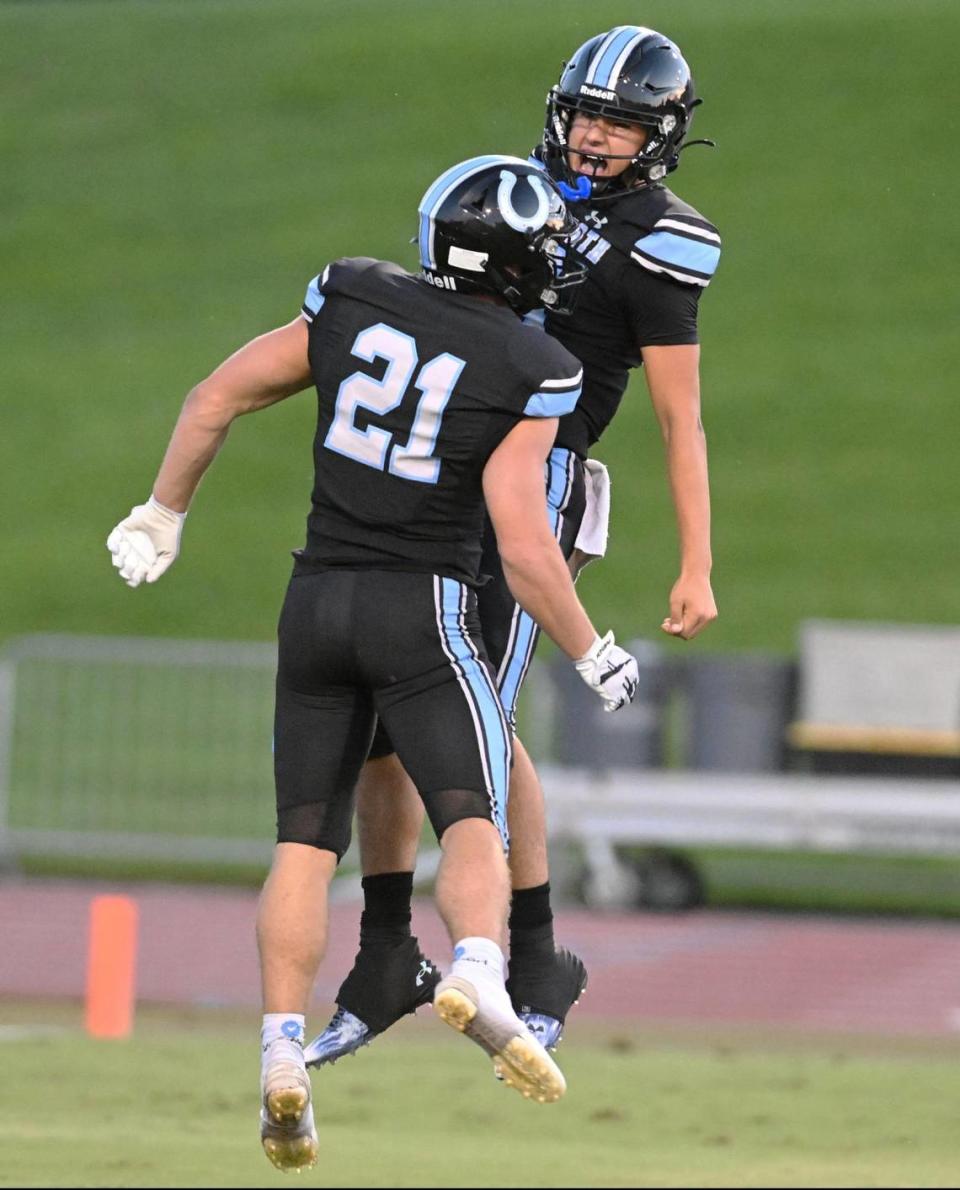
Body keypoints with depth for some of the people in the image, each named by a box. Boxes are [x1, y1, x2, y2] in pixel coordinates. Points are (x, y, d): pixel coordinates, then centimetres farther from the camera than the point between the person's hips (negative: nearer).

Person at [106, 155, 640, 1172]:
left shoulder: (351, 303, 5)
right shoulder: (528, 372, -8)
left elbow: (215, 399, 10)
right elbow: (523, 549, -12)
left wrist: (161, 516, 23)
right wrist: (591, 654, 1)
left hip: (317, 600, 4)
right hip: (423, 608, -4)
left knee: (305, 844, 9)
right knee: (473, 824, -7)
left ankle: (282, 1056, -3)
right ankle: (478, 973, -37)